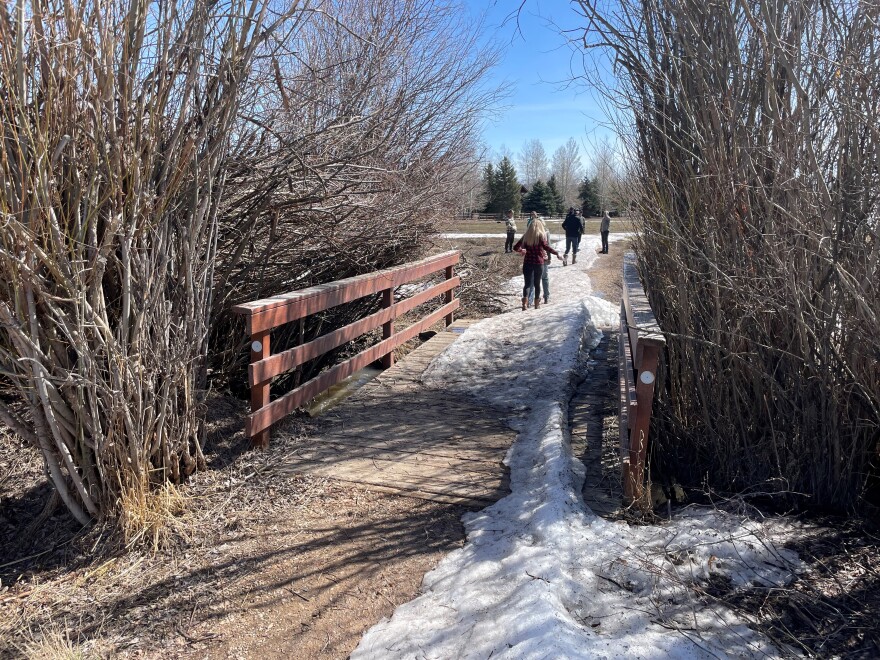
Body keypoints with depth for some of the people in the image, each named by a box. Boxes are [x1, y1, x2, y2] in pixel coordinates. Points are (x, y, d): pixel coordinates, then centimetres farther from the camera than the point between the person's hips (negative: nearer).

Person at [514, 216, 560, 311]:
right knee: (537, 283, 13)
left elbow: (516, 247, 7)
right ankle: (537, 304, 22)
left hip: (528, 263, 2)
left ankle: (525, 302, -21)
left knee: (527, 283, 1)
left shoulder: (526, 236, 3)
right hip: (539, 263, -2)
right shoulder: (540, 236, -7)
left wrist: (522, 250, 25)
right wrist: (556, 253, -10)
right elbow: (546, 247, -19)